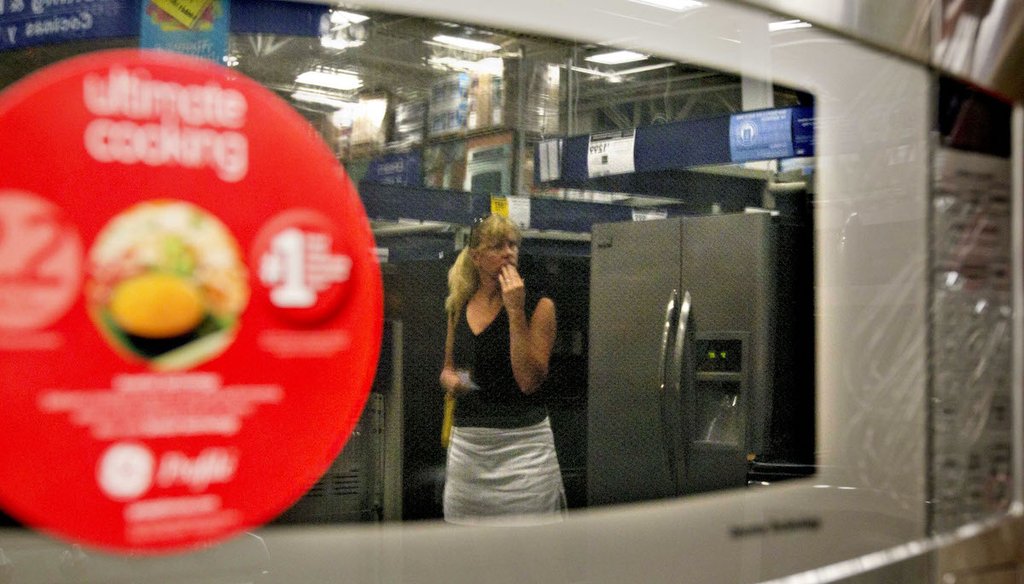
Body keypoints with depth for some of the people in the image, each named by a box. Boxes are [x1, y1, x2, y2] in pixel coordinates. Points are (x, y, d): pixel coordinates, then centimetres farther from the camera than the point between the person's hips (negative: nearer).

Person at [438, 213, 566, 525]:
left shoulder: (538, 306, -5)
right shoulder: (459, 307, 8)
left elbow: (529, 381, -16)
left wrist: (515, 311, -17)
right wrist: (450, 379, -1)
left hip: (521, 443, -4)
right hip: (466, 443, 4)